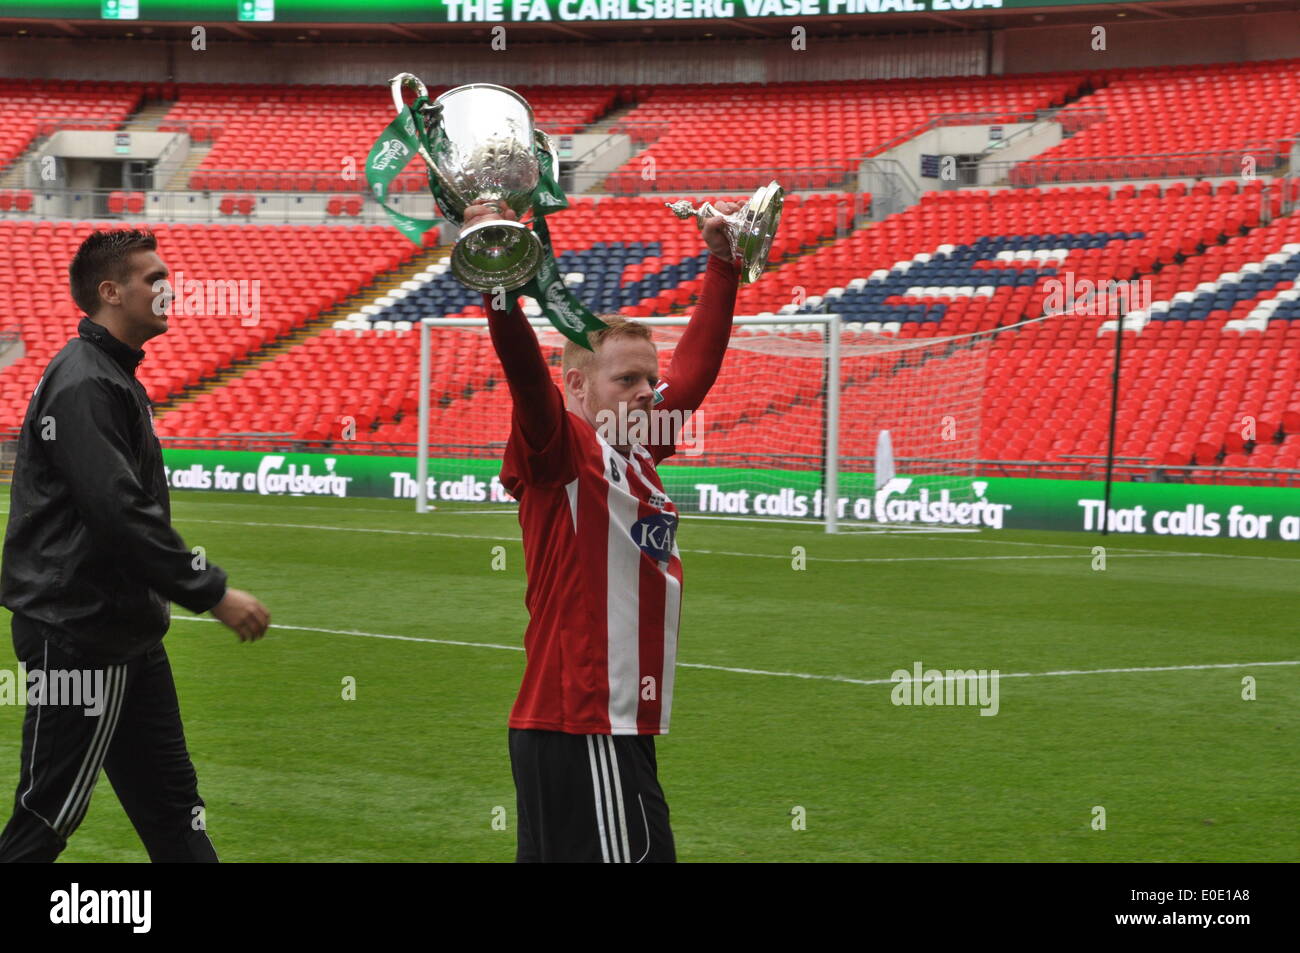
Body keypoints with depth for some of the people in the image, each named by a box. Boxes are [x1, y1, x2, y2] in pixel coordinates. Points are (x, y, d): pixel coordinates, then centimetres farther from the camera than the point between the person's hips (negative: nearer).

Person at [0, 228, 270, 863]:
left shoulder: (113, 376, 15)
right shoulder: (84, 385, -17)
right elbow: (120, 513, -24)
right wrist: (212, 593, -21)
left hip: (126, 635, 11)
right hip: (79, 637, -11)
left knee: (171, 802, 12)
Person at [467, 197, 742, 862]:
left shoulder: (639, 455, 14)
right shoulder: (563, 453, -8)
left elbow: (695, 365, 25)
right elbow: (526, 372, -25)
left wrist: (722, 265, 28)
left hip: (619, 726, 9)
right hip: (585, 729, -9)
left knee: (549, 857, 10)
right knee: (633, 854, -10)